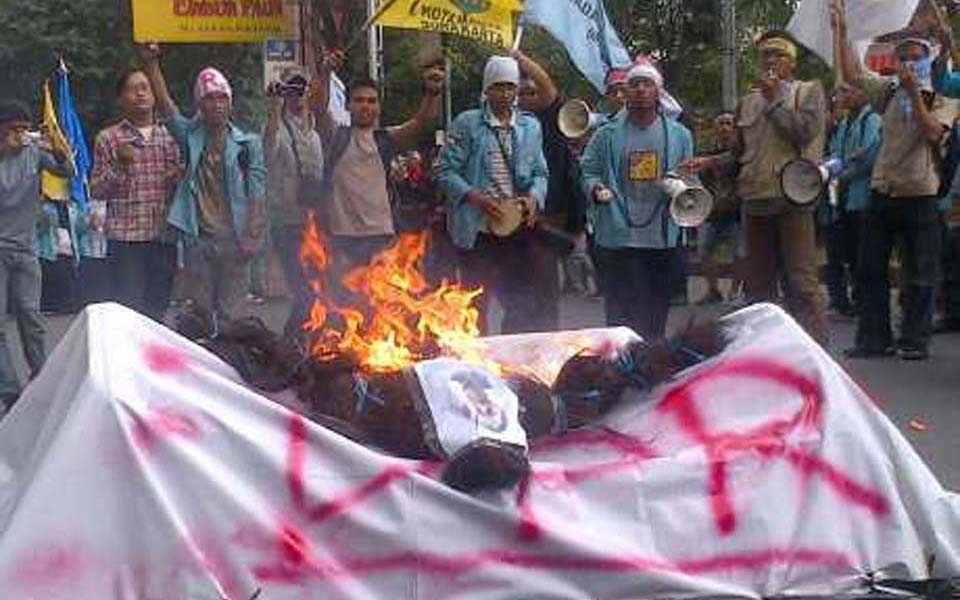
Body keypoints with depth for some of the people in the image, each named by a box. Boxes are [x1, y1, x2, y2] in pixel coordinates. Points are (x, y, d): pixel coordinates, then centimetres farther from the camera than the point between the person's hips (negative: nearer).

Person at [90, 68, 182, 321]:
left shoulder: (169, 136, 12)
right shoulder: (108, 138, 4)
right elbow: (96, 191, 2)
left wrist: (178, 174, -3)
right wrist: (119, 165, -13)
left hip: (164, 236, 3)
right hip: (125, 237, -3)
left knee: (158, 308, 7)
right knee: (129, 308, -5)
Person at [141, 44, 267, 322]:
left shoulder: (248, 143, 3)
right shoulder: (191, 136, 9)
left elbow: (257, 192, -2)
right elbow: (165, 105, -1)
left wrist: (252, 235, -10)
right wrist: (152, 64, -12)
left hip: (232, 237, -2)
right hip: (197, 238, 2)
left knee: (233, 310, 1)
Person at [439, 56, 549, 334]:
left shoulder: (530, 126, 12)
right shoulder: (467, 123, 0)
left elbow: (539, 172, 14)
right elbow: (447, 171, -4)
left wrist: (534, 196, -7)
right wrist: (476, 198, -18)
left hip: (517, 226, 3)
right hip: (477, 228, -3)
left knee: (523, 305, 3)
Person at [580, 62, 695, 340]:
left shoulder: (678, 134, 9)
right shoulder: (608, 135, 5)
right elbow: (588, 171, 7)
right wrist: (595, 188, -14)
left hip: (662, 236, 2)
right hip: (617, 236, -2)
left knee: (656, 308, 10)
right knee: (619, 309, -2)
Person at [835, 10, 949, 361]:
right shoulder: (889, 90, 9)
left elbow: (933, 133, -19)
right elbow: (852, 73, 11)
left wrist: (914, 92, -21)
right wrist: (842, 34, 6)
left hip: (919, 195, -5)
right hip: (882, 191, 5)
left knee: (920, 275, 1)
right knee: (872, 269, 7)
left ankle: (915, 341, 8)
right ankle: (874, 338, 15)